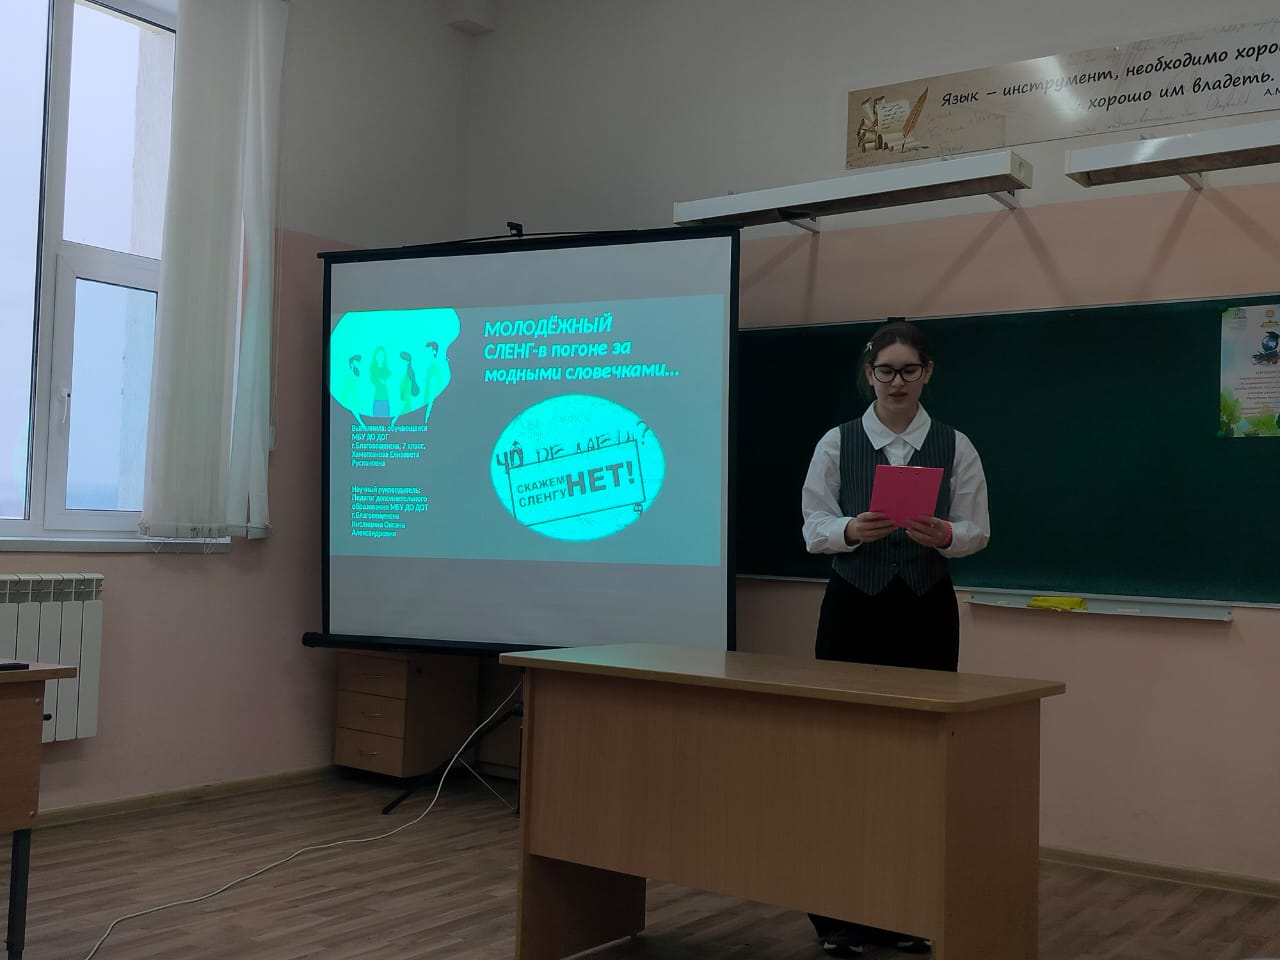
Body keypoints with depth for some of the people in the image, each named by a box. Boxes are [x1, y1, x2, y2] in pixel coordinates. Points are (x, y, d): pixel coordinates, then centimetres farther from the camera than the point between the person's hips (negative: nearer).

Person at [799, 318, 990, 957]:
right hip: (853, 606, -1)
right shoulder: (837, 442, 1)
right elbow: (814, 527, -2)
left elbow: (977, 530, 1)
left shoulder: (954, 445, 2)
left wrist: (943, 535, -21)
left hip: (926, 610, 1)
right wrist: (852, 529, -22)